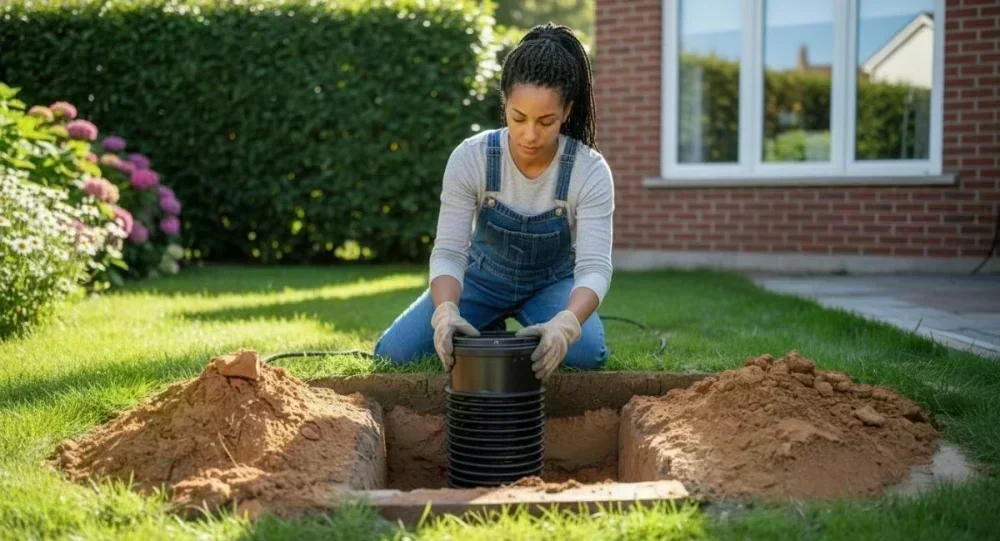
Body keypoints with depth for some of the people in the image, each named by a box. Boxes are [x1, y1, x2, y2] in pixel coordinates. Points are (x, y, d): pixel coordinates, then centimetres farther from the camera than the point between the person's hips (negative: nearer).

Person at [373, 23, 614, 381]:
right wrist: (446, 310, -47)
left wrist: (565, 322, -55)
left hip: (551, 283, -1)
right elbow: (449, 251, -26)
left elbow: (594, 266, -34)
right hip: (484, 277, 1)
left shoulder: (590, 171, -28)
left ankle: (533, 338, 5)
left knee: (585, 354, -31)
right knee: (392, 353, -14)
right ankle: (490, 334, 12)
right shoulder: (470, 158, -26)